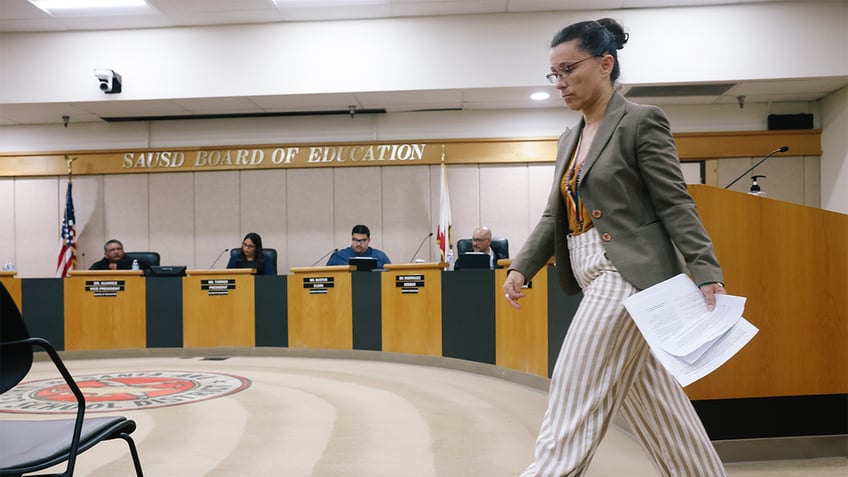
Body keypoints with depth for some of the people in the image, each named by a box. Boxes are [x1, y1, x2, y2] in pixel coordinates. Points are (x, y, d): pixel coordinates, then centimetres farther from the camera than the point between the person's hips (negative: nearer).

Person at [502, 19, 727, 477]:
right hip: (598, 283, 8)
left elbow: (676, 206, -10)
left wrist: (707, 275, -17)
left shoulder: (641, 121, -5)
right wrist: (521, 266, 2)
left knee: (569, 420, -7)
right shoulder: (569, 140, 17)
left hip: (628, 278, -8)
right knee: (660, 417, 14)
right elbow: (554, 216, 15)